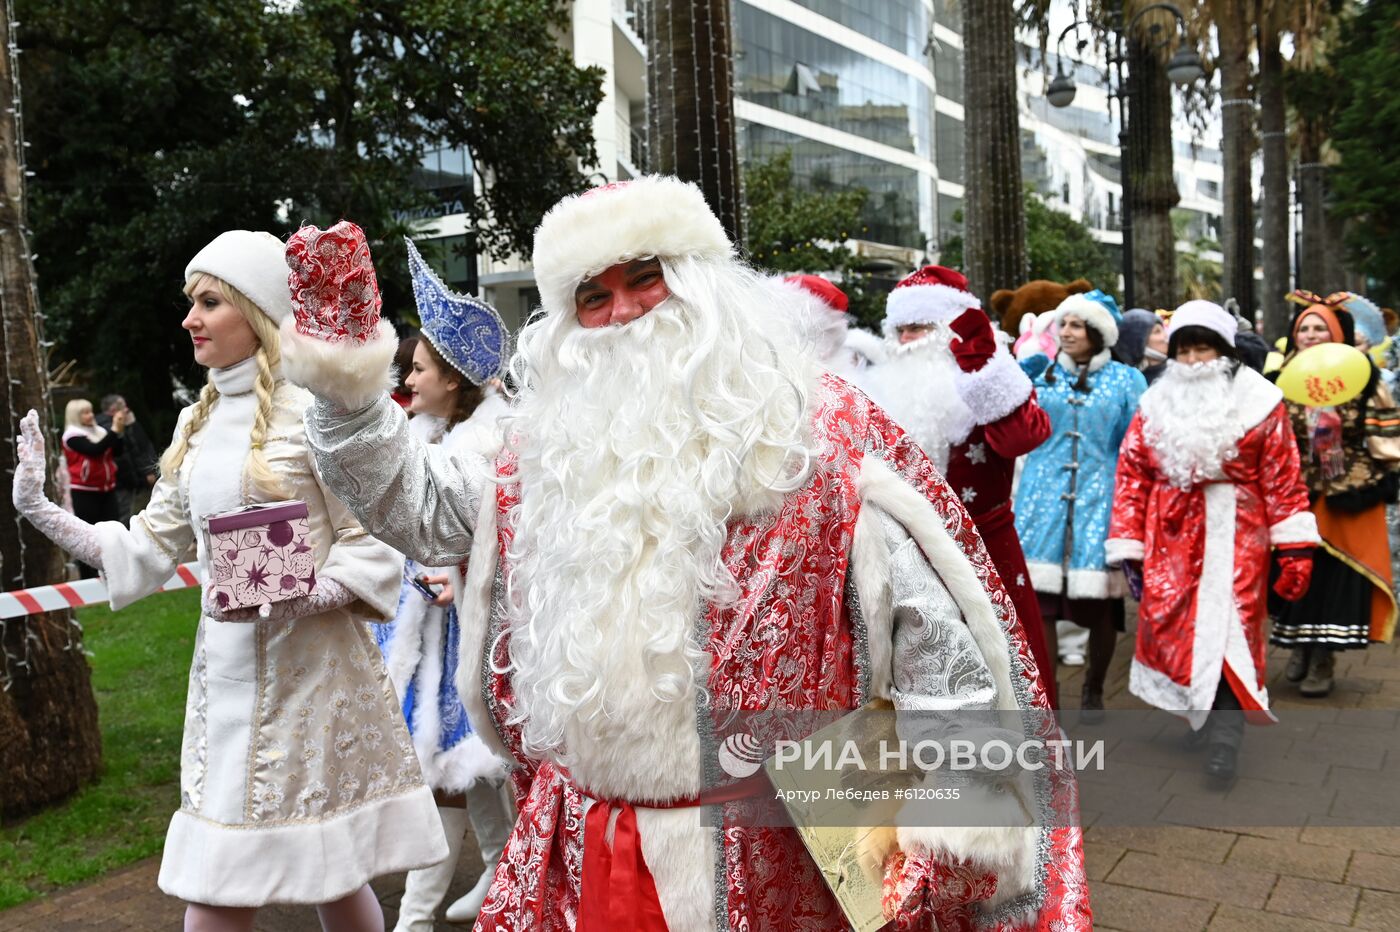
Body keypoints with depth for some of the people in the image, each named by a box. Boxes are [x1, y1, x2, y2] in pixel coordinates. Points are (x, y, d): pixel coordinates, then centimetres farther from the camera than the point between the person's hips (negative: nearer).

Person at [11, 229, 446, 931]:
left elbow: (373, 550, -11)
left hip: (310, 669, -6)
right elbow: (149, 548, 13)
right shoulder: (198, 423, 11)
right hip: (225, 671, 6)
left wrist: (291, 601, -23)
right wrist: (40, 510, 7)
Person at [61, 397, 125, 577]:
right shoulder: (72, 435, -9)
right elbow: (95, 450, -23)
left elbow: (116, 451, 7)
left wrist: (118, 433, -8)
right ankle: (88, 577, 2)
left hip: (107, 489, 6)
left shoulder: (99, 430, 9)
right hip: (85, 492, -6)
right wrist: (114, 431, -22)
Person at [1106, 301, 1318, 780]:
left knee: (1229, 632, -8)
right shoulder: (1155, 406, 9)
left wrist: (1294, 547, -6)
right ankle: (1196, 711, 20)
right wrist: (1129, 550, 2)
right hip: (1171, 540, 3)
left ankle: (1224, 739, -4)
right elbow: (1131, 478, 7)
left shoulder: (1259, 403, 2)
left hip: (1234, 537, -3)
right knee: (1170, 628, 2)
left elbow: (1283, 478, -1)